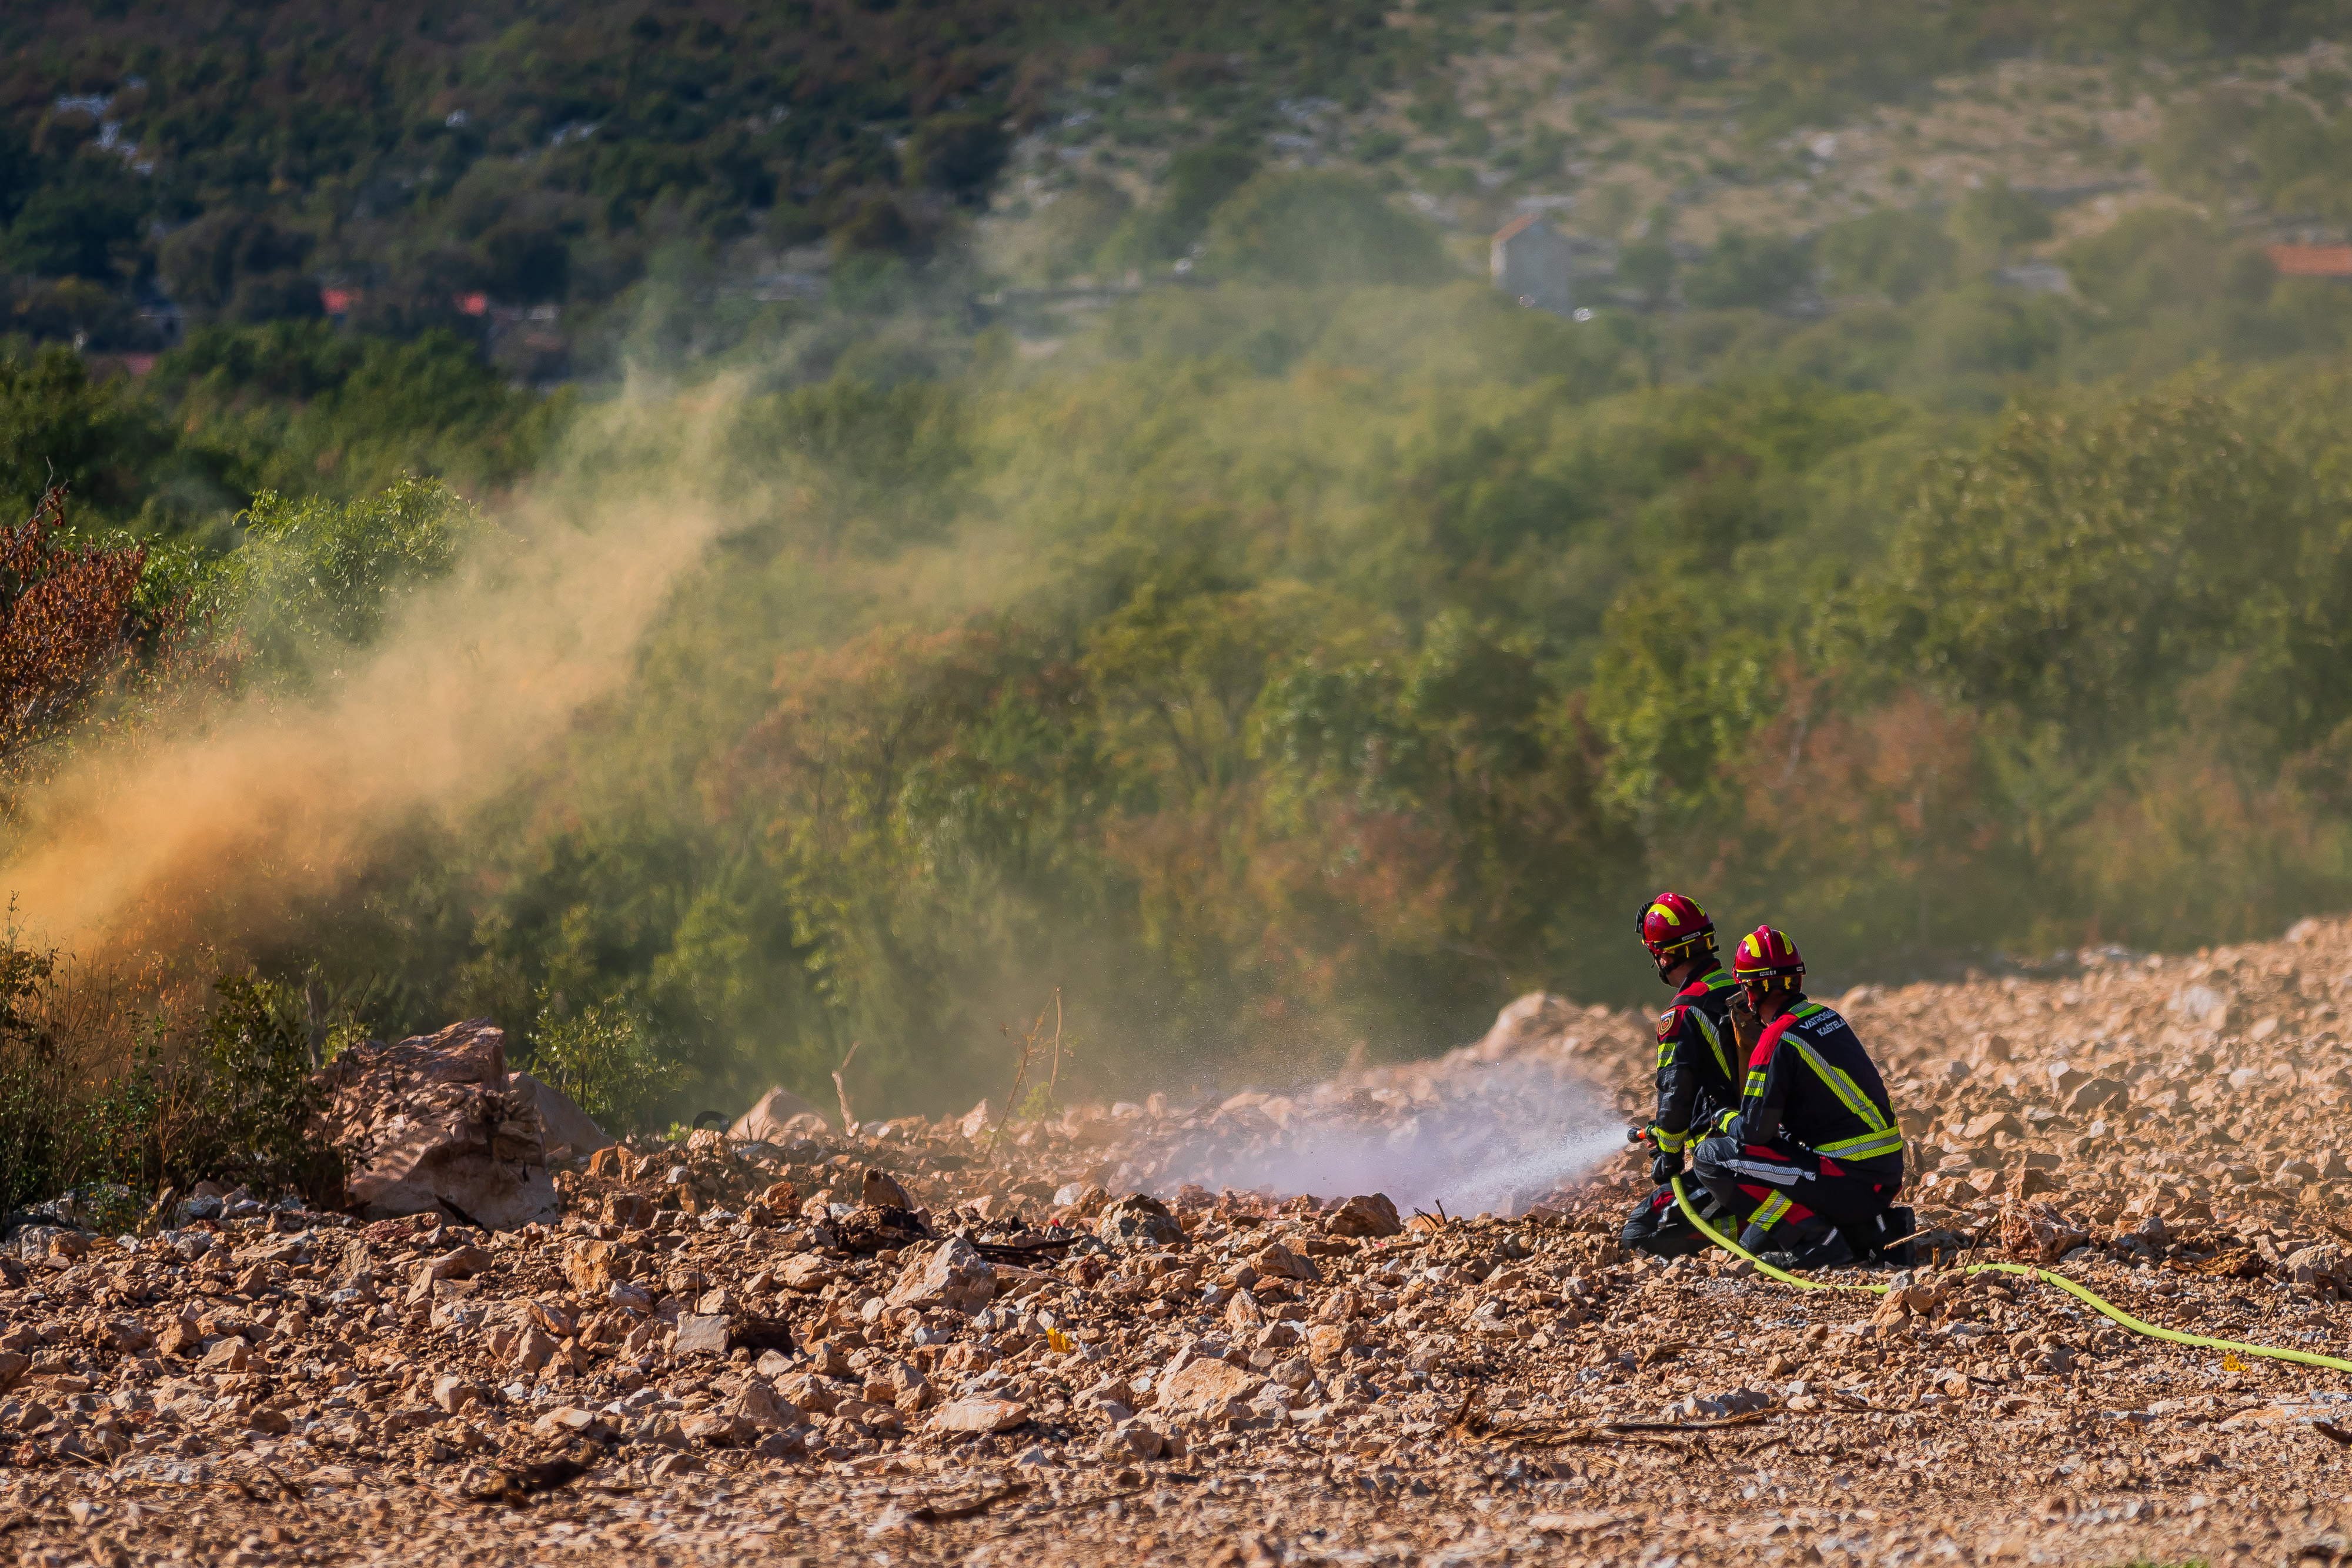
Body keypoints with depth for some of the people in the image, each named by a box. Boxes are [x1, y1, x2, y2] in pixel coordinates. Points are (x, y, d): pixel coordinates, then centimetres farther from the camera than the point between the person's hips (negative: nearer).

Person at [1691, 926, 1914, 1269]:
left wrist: (1723, 1121, 9)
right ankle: (1868, 1227, 11)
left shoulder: (1778, 1038, -14)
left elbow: (1755, 1130, -12)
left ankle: (1813, 1237, -11)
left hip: (1850, 1183, -8)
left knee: (1711, 1157, -6)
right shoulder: (1827, 1018, 13)